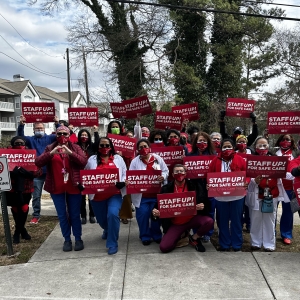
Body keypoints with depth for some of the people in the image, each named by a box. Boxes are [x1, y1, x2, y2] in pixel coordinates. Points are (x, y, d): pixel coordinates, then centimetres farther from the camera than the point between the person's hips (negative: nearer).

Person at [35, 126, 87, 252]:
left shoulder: (75, 148, 2)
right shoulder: (50, 148, 4)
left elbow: (83, 162, -13)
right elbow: (38, 162, -8)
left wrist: (70, 152, -26)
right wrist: (51, 153, -24)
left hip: (73, 187, -1)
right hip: (57, 188, 1)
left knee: (75, 214, 8)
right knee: (62, 215, 9)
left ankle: (78, 239, 22)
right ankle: (67, 240, 22)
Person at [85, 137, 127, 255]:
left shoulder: (118, 158, 6)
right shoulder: (92, 160, 7)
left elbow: (125, 174, 6)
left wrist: (122, 182, -13)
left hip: (114, 194, -2)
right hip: (97, 196, 2)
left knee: (113, 214, -24)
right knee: (101, 219, 16)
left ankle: (112, 243, -7)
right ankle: (107, 230, 55)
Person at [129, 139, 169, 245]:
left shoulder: (158, 158, 4)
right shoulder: (135, 161, 0)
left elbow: (166, 171, 7)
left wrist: (163, 177, -13)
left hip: (157, 193, 1)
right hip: (141, 195, -1)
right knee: (143, 214, 0)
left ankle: (156, 235, 29)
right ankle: (145, 236, 20)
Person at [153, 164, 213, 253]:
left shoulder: (193, 186, -4)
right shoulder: (166, 188, -3)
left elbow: (204, 202, -2)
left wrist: (202, 207, -25)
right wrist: (155, 213, -19)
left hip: (192, 219, 0)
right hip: (175, 224, 0)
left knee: (209, 221, -27)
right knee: (164, 247, -15)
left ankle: (194, 238, 4)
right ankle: (180, 236, 18)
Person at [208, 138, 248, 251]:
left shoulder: (240, 160, 1)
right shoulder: (215, 160, 3)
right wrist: (209, 184, -13)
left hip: (237, 196, -1)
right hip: (220, 196, 1)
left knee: (236, 221, 10)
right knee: (222, 221, 10)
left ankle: (237, 245, 24)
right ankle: (224, 244, 24)